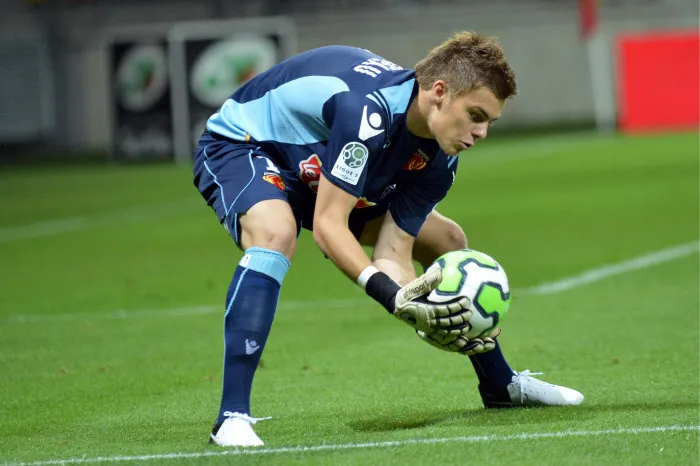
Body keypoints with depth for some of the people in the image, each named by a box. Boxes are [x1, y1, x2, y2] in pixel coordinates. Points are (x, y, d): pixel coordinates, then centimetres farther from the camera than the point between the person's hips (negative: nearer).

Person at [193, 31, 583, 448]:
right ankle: (232, 417, -40)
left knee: (448, 241, 11)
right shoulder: (369, 109, -40)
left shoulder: (438, 162, -13)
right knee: (276, 233, -42)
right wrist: (391, 295, -49)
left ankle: (500, 384, 34)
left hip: (317, 171, 9)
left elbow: (392, 254, -15)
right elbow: (327, 224, -39)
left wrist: (422, 310, -34)